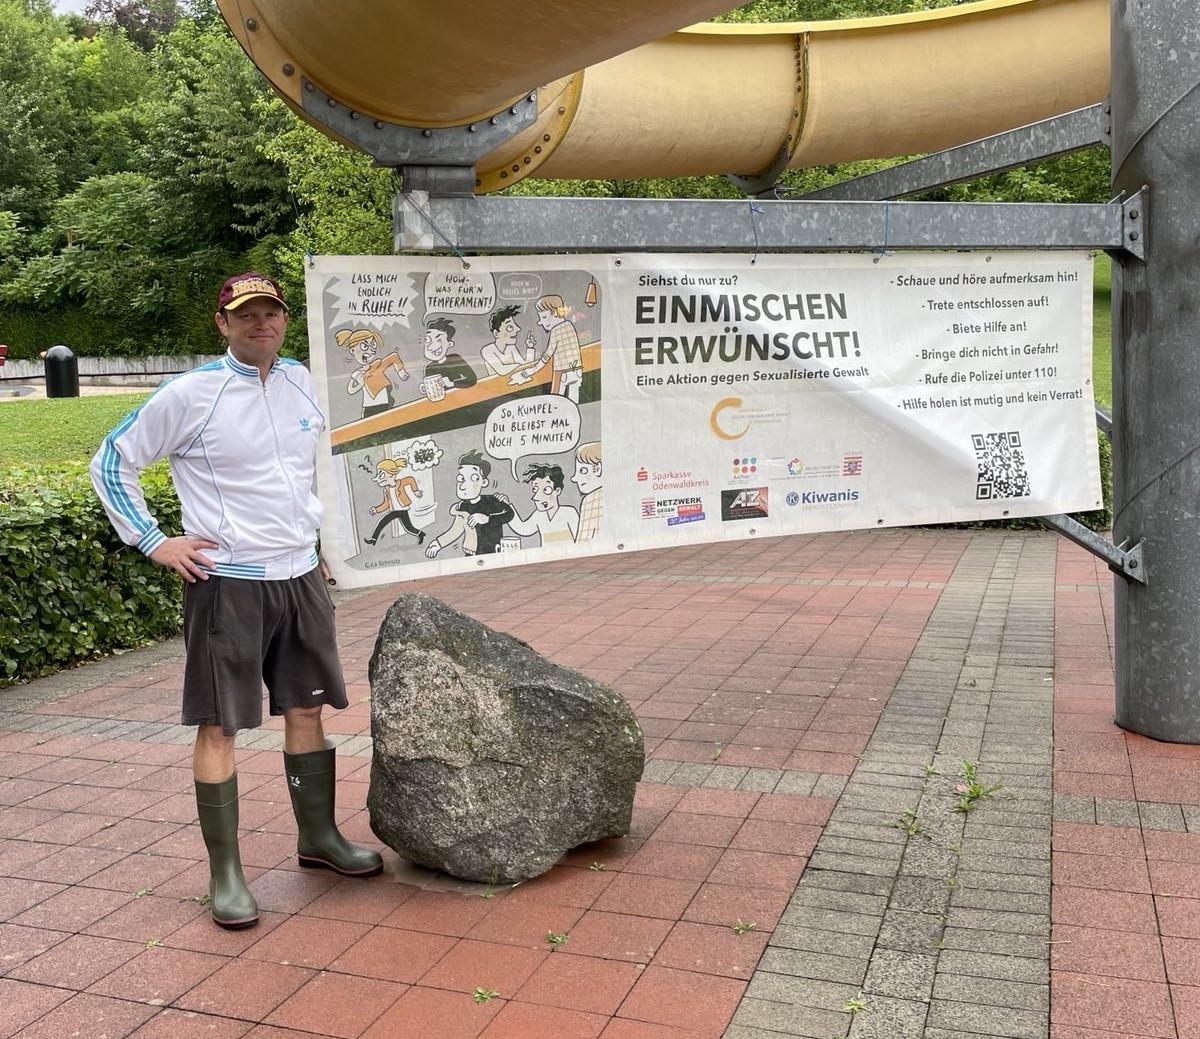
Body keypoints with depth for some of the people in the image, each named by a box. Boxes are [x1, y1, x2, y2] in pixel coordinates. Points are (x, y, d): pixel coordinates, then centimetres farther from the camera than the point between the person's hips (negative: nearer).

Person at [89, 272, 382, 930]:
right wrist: (152, 541, -7)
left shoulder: (300, 381, 7)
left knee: (307, 708, 13)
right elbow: (111, 462, -2)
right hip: (226, 583, -5)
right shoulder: (190, 394, -10)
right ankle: (224, 873, 9)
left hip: (301, 577, 6)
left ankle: (318, 836, 28)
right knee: (219, 725, -1)